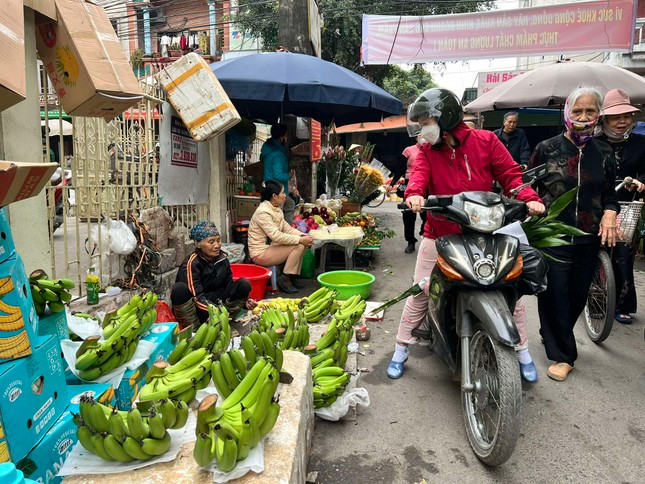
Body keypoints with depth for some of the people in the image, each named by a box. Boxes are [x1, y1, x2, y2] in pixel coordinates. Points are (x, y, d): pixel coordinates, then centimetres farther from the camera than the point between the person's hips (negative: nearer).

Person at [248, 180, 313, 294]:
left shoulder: (276, 210, 9)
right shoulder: (263, 212, -21)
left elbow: (287, 228, 9)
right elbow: (276, 236, -29)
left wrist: (303, 236, -9)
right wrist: (300, 239, -25)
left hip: (269, 247, 9)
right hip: (260, 253, -9)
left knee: (302, 244, 0)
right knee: (298, 246, -17)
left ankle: (292, 276, 7)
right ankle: (285, 279, -8)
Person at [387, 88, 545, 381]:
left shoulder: (484, 141, 0)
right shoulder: (427, 151, 5)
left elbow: (509, 174, -1)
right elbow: (419, 173, -14)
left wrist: (529, 198, -18)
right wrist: (414, 193, -37)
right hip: (439, 237, 1)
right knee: (420, 294, 3)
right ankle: (401, 350, 18)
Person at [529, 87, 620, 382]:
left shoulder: (604, 154, 9)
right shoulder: (547, 149, 0)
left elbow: (609, 194, 13)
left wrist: (610, 212, -6)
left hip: (588, 239, 4)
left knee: (578, 296, 12)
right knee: (555, 297, -3)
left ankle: (553, 336, 36)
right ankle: (562, 354, 12)